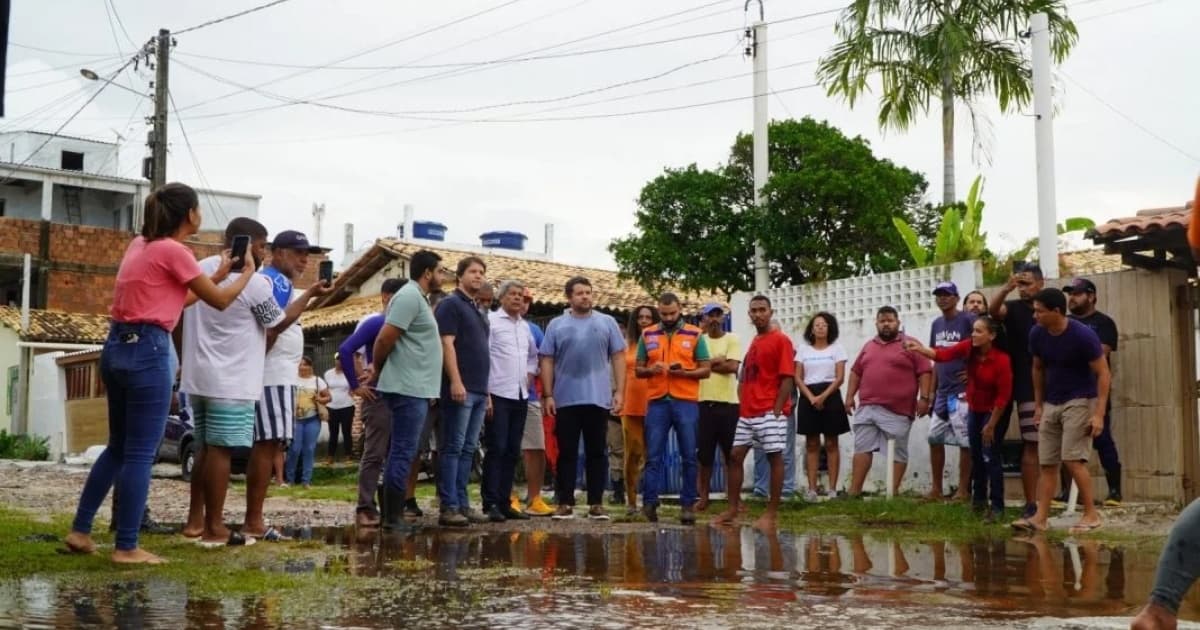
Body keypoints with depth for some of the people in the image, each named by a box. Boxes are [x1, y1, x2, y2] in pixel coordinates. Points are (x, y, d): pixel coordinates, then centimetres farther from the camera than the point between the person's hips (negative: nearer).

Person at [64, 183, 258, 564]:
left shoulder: (140, 244, 14)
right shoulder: (174, 251, -11)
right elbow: (221, 301, -3)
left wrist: (218, 274, 25)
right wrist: (249, 271, 13)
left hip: (117, 347, 9)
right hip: (147, 352, -9)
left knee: (118, 447, 19)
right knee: (140, 454, -2)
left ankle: (80, 530, 22)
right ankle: (126, 548, 3)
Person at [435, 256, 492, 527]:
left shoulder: (480, 310, 21)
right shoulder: (451, 304, -3)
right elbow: (447, 344, -12)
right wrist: (455, 381, -20)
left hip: (479, 391, 8)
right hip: (460, 389, -8)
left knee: (468, 450, 8)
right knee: (452, 448, -7)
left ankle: (462, 504, 12)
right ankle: (448, 507, -6)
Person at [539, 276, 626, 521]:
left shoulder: (607, 322, 7)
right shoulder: (556, 325, 7)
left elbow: (618, 357, 5)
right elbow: (547, 361, 5)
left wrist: (619, 391, -3)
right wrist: (548, 395, -2)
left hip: (598, 399, 0)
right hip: (565, 399, 0)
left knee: (596, 453, 4)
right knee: (567, 453, 3)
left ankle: (596, 504, 9)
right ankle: (565, 503, 8)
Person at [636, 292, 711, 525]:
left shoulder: (695, 335, 6)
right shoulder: (647, 335, 11)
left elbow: (706, 370, 4)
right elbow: (638, 370, 13)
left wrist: (684, 372, -14)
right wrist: (650, 370, -9)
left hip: (686, 402, -1)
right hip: (657, 402, 1)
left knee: (689, 457, 2)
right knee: (654, 456, 0)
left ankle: (688, 505, 8)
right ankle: (649, 503, 2)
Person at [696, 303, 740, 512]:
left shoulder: (732, 340, 2)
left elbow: (732, 367, -12)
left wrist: (707, 364, -9)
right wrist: (716, 361, -12)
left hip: (728, 403, -2)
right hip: (704, 402, 2)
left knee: (731, 453, 4)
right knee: (704, 453, 6)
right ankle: (703, 497, 16)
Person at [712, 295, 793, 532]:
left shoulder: (781, 340, -4)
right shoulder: (753, 342, 18)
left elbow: (787, 378, -10)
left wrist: (777, 410, -15)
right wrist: (742, 405, 9)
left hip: (769, 412, -8)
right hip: (747, 412, 8)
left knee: (774, 458, -2)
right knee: (735, 456, 6)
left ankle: (772, 514, 2)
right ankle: (733, 509, 13)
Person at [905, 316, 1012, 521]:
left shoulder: (1001, 360, -25)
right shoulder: (969, 347, -11)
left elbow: (1003, 395, -21)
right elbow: (944, 354, -20)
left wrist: (991, 425, -16)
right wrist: (920, 349, -38)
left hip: (994, 412, -6)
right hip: (974, 409, 6)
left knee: (990, 457, -11)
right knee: (976, 456, 14)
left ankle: (997, 506, -3)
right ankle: (979, 499, 28)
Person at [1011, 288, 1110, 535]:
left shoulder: (1083, 335, -19)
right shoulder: (1037, 334, -3)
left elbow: (1102, 373, -15)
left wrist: (1099, 414, -20)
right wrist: (1038, 405, 12)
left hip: (1079, 401, -6)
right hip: (1051, 404, 6)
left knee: (1072, 458, -14)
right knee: (1047, 463, 4)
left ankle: (1091, 514, -1)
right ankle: (1041, 517, 6)